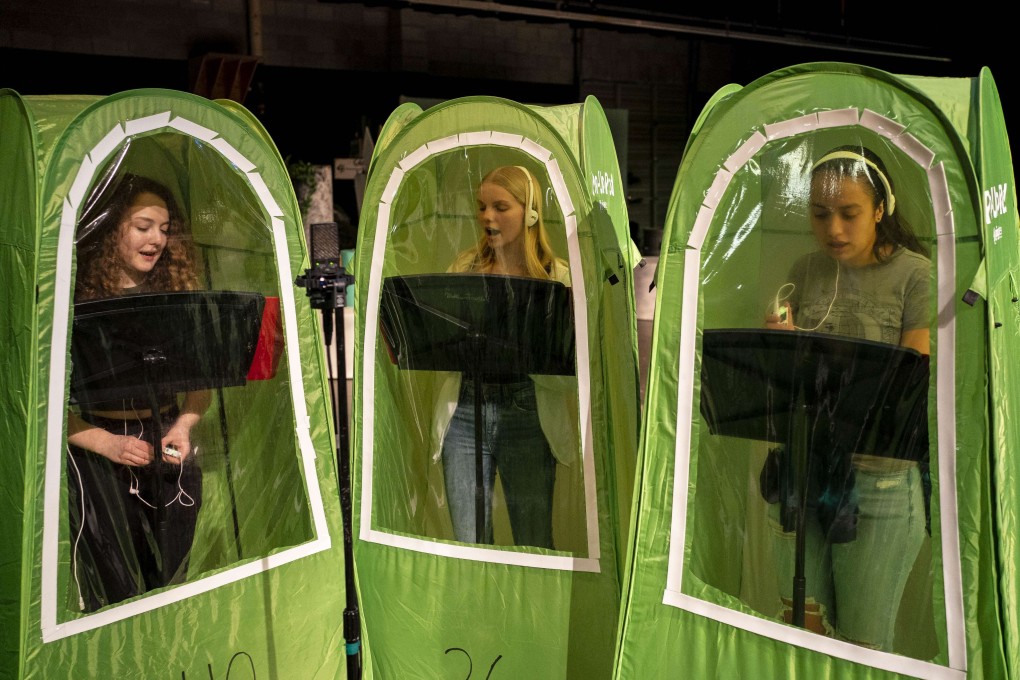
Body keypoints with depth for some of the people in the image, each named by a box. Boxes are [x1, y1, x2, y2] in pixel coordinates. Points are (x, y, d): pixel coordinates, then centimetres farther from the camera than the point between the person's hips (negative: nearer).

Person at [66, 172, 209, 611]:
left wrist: (182, 427, -8)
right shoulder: (75, 299, -7)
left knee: (171, 583, 8)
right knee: (115, 591, -1)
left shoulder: (175, 294, 6)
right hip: (97, 454, -3)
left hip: (169, 449, 4)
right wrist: (107, 444, -16)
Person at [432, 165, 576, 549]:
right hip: (465, 413, 2)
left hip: (528, 418, -2)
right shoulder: (465, 266, 6)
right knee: (469, 545, 5)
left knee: (534, 546, 7)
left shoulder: (557, 278, -3)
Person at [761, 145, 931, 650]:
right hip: (800, 470, 4)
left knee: (864, 645, 7)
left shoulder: (915, 276, -9)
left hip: (880, 480, -4)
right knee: (799, 628, 13)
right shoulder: (805, 271, 5)